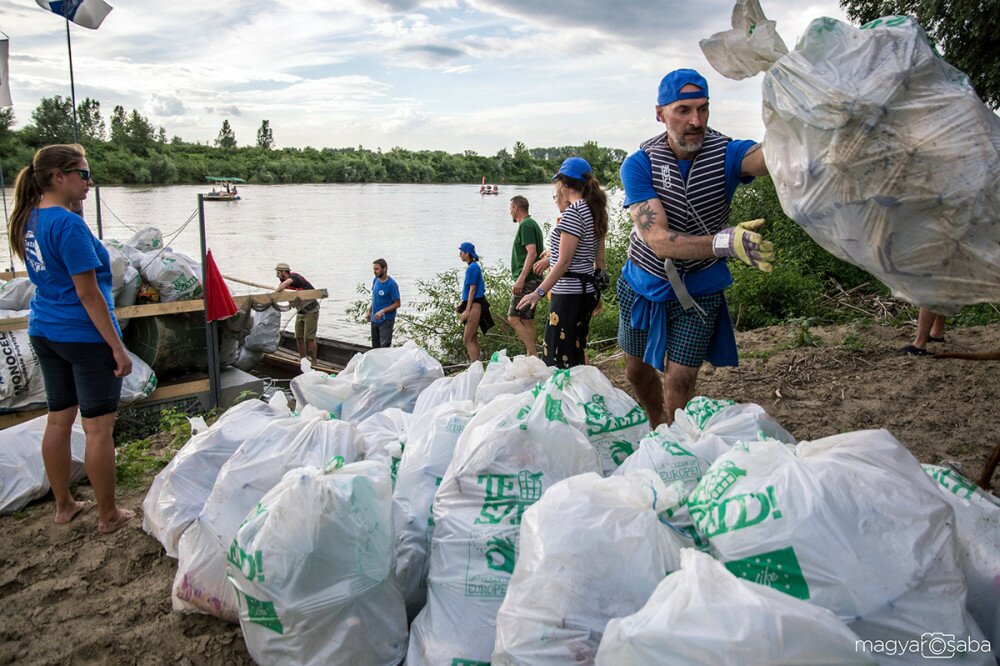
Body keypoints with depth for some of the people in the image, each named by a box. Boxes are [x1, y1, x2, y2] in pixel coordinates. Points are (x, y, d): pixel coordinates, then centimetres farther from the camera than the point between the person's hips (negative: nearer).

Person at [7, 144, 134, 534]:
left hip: (44, 332, 9)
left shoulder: (29, 220, 8)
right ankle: (108, 516, 12)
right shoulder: (69, 225, -19)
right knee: (99, 428, 1)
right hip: (84, 336, -9)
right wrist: (118, 348, -18)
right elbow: (89, 294, -20)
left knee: (58, 420, 17)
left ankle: (64, 506, 30)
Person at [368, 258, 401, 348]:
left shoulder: (392, 284, -19)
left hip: (386, 321, -7)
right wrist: (370, 311, 17)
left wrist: (382, 311, -24)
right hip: (374, 319, 7)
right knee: (375, 346, 15)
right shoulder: (375, 280, 3)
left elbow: (397, 304, -16)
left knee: (384, 347, -9)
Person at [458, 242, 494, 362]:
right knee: (473, 339, 14)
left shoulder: (472, 268, -14)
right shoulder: (474, 266, 15)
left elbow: (472, 289, -17)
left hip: (474, 305, -10)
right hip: (475, 305, 10)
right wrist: (462, 304, 21)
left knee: (467, 339, -10)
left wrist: (467, 310, -19)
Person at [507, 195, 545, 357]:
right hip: (534, 280, 10)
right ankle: (531, 356, 13)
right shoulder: (532, 224, 20)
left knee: (514, 318, -13)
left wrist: (521, 279, -26)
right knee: (527, 320, 11)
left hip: (527, 280, -10)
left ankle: (533, 354, -16)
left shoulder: (525, 225, -11)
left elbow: (532, 253, -22)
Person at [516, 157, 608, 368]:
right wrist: (598, 292, 25)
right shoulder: (594, 211, 12)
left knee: (558, 359, -8)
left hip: (569, 293, -10)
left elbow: (564, 262, -19)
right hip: (587, 290, 10)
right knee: (576, 355, 16)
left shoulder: (573, 212, -15)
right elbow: (600, 258, 16)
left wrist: (539, 292, -17)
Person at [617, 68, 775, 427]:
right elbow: (659, 240, -33)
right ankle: (657, 432, 49)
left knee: (678, 385, -6)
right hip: (641, 286, 2)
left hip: (698, 292, -1)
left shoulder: (725, 153, -16)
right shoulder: (638, 165, -19)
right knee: (637, 372, 19)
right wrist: (725, 242, -49)